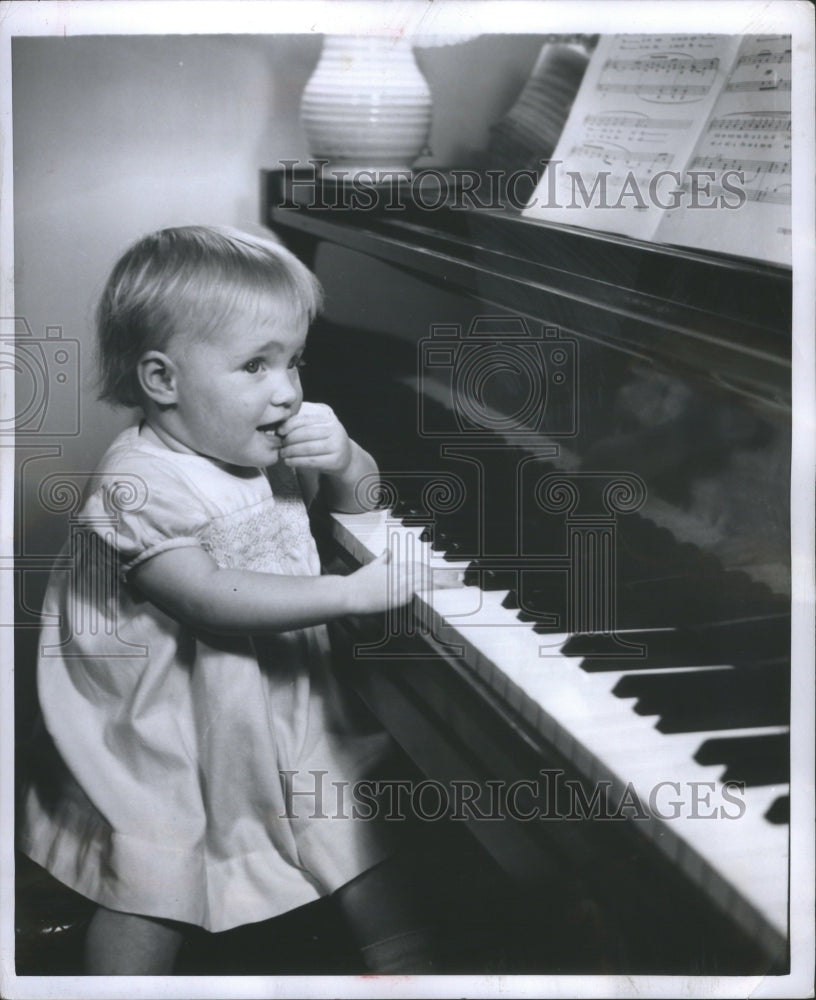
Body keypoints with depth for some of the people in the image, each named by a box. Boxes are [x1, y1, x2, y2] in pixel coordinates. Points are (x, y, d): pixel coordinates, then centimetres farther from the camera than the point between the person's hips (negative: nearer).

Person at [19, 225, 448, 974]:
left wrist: (344, 459, -11)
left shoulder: (265, 451, -1)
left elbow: (357, 498, 14)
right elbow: (211, 599, -34)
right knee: (149, 898, 5)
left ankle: (406, 957, 31)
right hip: (168, 740, -6)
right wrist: (355, 592, -37)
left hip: (286, 712, 7)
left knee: (362, 851, 13)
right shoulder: (139, 484, -24)